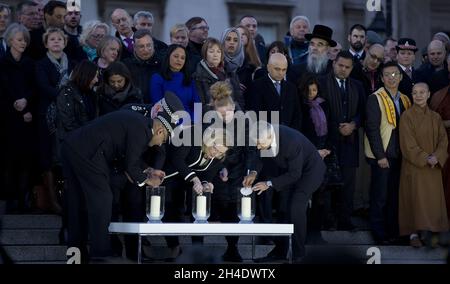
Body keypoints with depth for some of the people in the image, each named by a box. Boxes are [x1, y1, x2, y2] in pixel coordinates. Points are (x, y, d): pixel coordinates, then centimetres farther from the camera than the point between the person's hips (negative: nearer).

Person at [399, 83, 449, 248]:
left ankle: (427, 232, 11)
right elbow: (408, 143, -11)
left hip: (434, 167, 4)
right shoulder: (407, 116, -5)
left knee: (432, 200, 3)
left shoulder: (435, 117, 9)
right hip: (414, 165, -4)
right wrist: (425, 159, -18)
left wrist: (436, 157, -14)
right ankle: (413, 233, -1)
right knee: (415, 199, -6)